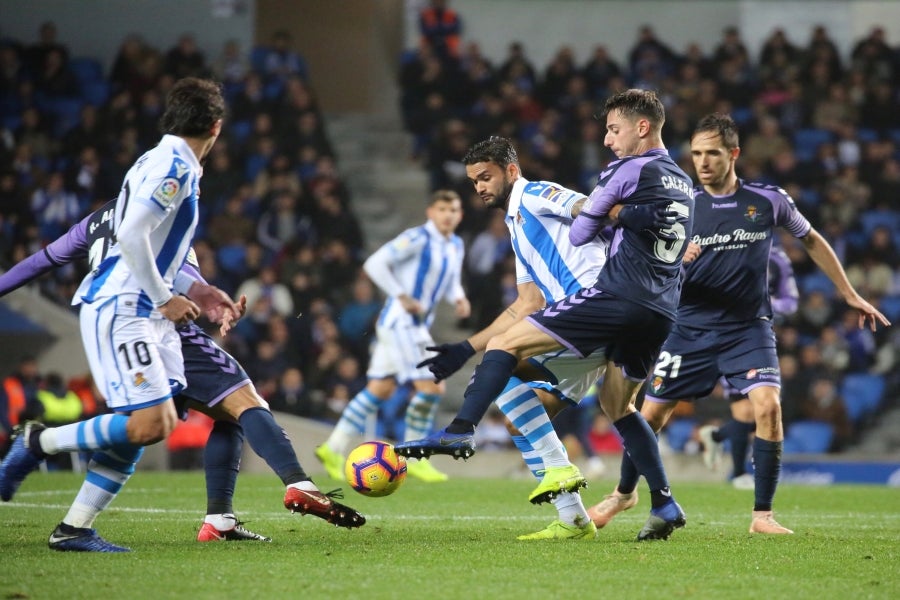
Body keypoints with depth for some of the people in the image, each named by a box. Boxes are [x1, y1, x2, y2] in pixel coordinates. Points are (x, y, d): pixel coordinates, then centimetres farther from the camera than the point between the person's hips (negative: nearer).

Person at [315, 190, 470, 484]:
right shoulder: (417, 238, -13)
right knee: (431, 387, -13)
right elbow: (375, 264, -16)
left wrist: (459, 299, 5)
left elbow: (452, 282, 28)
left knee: (380, 390, 9)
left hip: (417, 326, 9)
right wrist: (403, 298, -19)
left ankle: (334, 449, 13)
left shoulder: (456, 246, 13)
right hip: (399, 321, -9)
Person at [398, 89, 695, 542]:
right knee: (616, 404, 23)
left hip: (617, 296, -8)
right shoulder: (684, 185, 22)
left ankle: (459, 432, -21)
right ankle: (665, 505, 16)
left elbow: (578, 234, 4)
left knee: (507, 343, -7)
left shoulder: (629, 170, -2)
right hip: (662, 312, 9)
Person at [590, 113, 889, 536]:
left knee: (767, 406, -22)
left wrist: (849, 295, 15)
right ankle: (624, 493, 31)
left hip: (749, 327, -1)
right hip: (691, 327, 1)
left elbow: (811, 241, 12)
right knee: (651, 413, 4)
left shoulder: (769, 200, -5)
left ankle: (762, 515, -10)